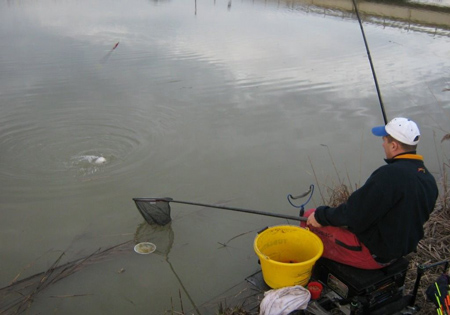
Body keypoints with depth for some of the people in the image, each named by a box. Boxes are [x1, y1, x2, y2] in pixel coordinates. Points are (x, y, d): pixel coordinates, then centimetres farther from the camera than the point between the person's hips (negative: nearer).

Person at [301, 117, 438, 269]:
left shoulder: (390, 174, -29)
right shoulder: (429, 180, -1)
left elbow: (354, 215, -26)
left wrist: (321, 215, -10)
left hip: (371, 253, -9)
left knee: (310, 218, 0)